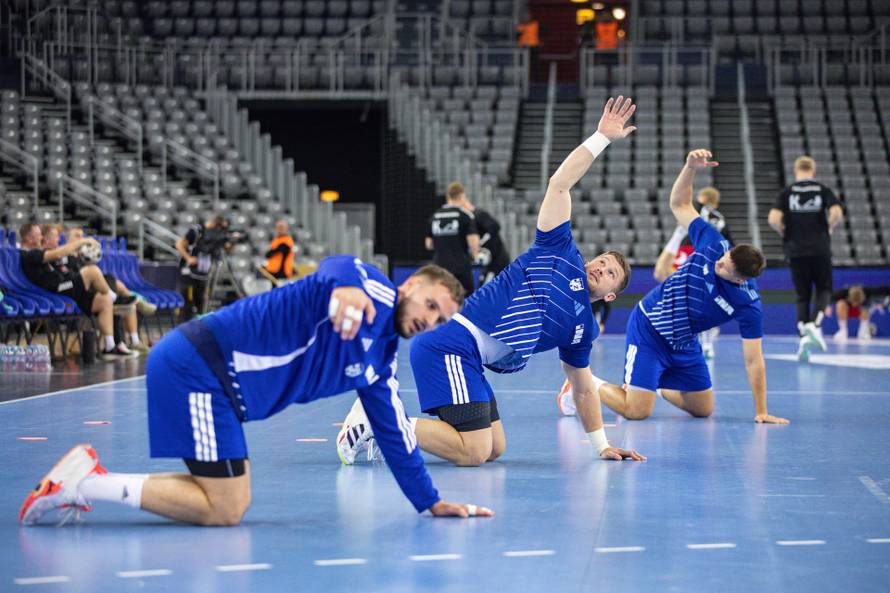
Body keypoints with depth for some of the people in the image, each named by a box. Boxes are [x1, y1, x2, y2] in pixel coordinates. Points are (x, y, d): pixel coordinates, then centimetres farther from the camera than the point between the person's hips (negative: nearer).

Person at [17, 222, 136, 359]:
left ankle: (109, 346, -3)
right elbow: (58, 254, -19)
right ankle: (115, 299, 5)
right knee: (92, 271, -21)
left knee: (105, 302, 2)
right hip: (57, 290, -10)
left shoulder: (34, 254, 22)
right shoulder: (28, 256, -10)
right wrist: (81, 242, -11)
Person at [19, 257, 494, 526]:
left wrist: (430, 502, 22)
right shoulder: (376, 293, -9)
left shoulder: (379, 361, 18)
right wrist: (344, 286, -57)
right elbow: (339, 266, -33)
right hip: (199, 365, -10)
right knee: (224, 511, -8)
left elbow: (394, 434, 25)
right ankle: (84, 484, -4)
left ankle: (88, 477, 10)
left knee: (230, 502, 10)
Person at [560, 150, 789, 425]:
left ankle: (662, 387, 35)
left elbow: (753, 361, -16)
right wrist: (690, 167, -23)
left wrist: (761, 412, -18)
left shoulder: (749, 306, -20)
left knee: (703, 410, 7)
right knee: (637, 411, -14)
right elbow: (679, 204, -6)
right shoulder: (713, 243, -19)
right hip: (648, 327, -3)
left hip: (684, 345, 3)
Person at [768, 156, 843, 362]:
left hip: (796, 251, 1)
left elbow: (773, 219, -10)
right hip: (820, 250, -1)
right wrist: (828, 228, 6)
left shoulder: (787, 192, 3)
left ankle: (804, 335, -3)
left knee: (803, 296, 11)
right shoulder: (823, 190, 3)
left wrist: (785, 233, 8)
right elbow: (837, 213, -12)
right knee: (823, 290, 14)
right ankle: (815, 324, -11)